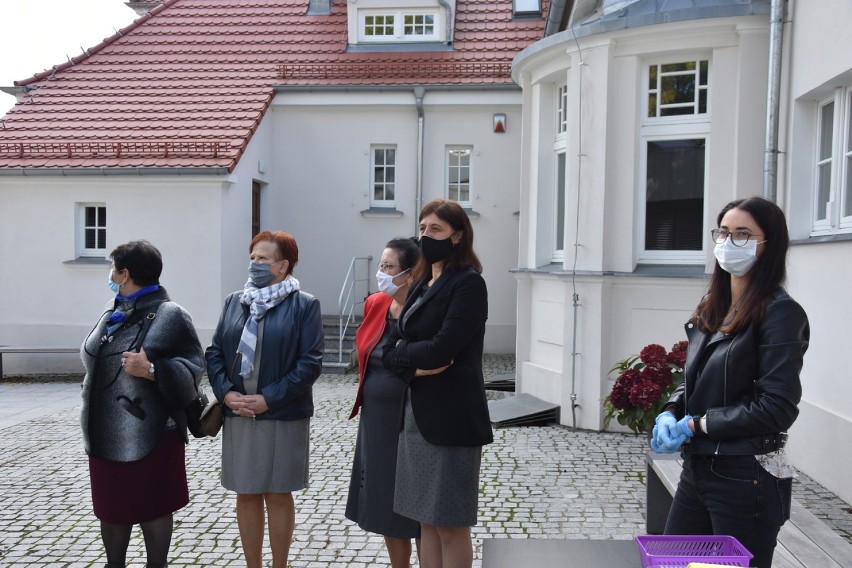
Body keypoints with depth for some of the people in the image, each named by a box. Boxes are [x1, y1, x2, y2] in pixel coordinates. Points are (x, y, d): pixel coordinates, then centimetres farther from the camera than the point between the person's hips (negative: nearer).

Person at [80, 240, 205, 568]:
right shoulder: (112, 314, 11)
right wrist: (90, 417, 23)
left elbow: (192, 370, -14)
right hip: (107, 435, 7)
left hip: (150, 436, -7)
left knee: (152, 507, 6)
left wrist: (152, 370, -28)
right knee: (110, 506, 16)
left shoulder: (170, 315, -12)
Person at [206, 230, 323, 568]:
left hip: (283, 417, -4)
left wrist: (268, 399, -16)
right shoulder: (235, 301, 9)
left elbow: (310, 363, -11)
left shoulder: (304, 305, -5)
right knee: (246, 496, 11)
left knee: (278, 496, 7)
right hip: (238, 416, 4)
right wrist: (226, 392, -8)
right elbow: (214, 352, 8)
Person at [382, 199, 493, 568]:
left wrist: (402, 349, -4)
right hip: (415, 413, 8)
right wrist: (416, 366, -12)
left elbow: (440, 349, -21)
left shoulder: (468, 283, -10)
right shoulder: (422, 285, 14)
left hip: (451, 416, -8)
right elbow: (389, 353, 8)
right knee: (426, 520, 14)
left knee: (450, 525, 2)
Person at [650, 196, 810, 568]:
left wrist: (695, 425, -14)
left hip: (747, 479, -7)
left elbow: (777, 407, -18)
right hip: (697, 469, 8)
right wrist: (670, 413, -4)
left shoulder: (780, 313, -13)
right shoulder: (711, 308, 9)